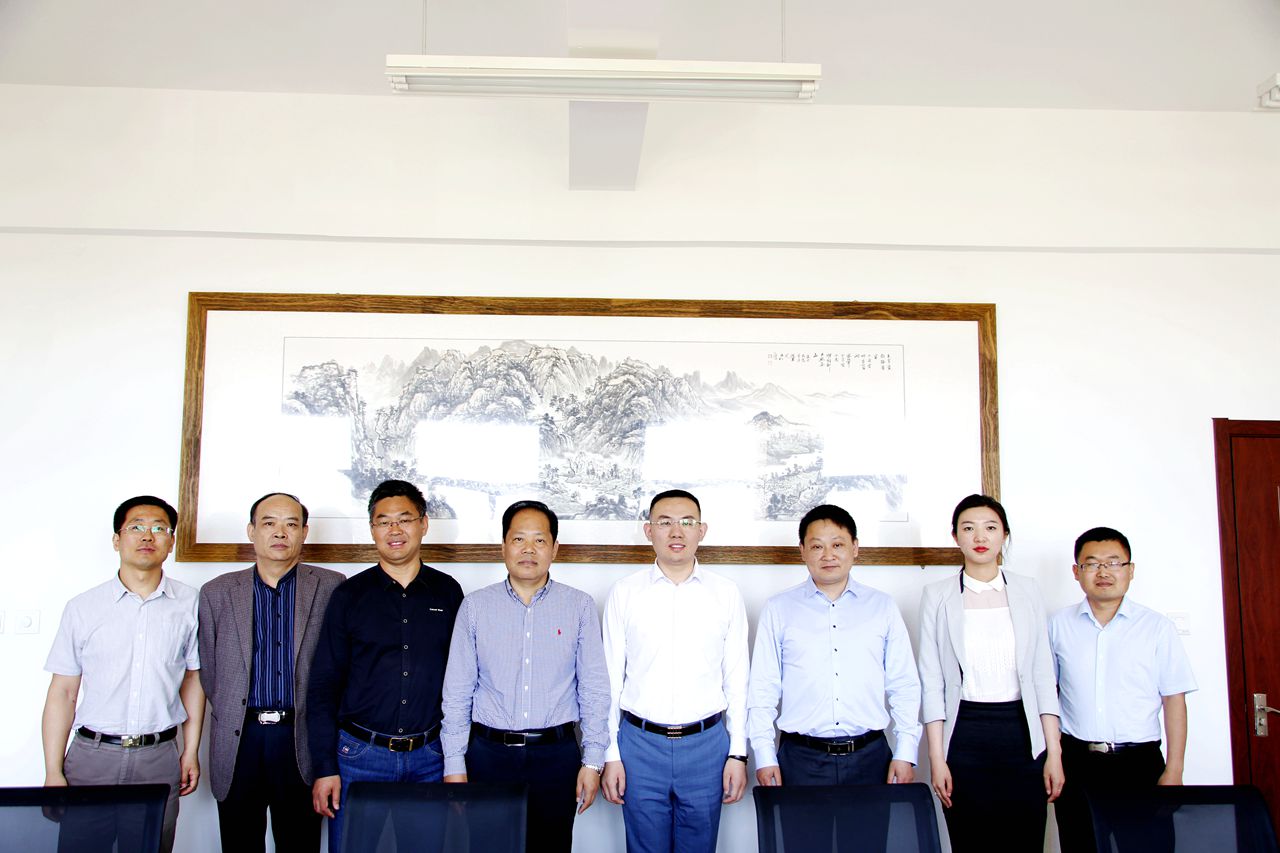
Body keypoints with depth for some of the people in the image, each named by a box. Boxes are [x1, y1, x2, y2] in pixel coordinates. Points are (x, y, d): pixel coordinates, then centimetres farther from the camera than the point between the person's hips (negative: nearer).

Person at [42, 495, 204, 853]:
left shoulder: (189, 605, 2)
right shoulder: (82, 608, 2)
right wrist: (53, 772, -1)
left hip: (159, 759, 0)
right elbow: (63, 692, 3)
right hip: (92, 755, 0)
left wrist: (191, 751, 7)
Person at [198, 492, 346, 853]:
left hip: (301, 740, -1)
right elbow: (207, 671, 10)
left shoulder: (330, 587, 2)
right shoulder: (217, 592, 7)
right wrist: (234, 719, 7)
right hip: (238, 740, 1)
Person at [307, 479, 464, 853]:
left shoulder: (447, 592, 4)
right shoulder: (349, 595, 0)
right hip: (360, 756, -1)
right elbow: (323, 686, 1)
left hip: (430, 757, 1)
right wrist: (325, 768, -4)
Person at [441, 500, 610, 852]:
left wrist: (593, 760, -1)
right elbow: (457, 692, 3)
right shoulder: (475, 606, 2)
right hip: (488, 753, 0)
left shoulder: (580, 606, 1)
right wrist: (454, 764, 0)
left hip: (556, 756, 0)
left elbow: (594, 688, 1)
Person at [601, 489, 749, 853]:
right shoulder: (624, 593, 0)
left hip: (706, 744, 1)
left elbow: (736, 678, 4)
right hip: (640, 743, 0)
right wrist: (610, 755, 1)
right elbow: (611, 677, 2)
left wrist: (738, 752, 2)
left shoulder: (726, 594, 1)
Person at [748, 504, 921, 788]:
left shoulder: (883, 607, 8)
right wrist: (764, 756, -1)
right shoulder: (778, 609, 4)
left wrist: (905, 753, 1)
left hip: (869, 757, 1)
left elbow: (905, 686, 7)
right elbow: (762, 688, 4)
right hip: (801, 759, -1)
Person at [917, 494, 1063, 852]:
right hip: (963, 734, -1)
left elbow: (1043, 674, 6)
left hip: (1021, 732, 1)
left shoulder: (1026, 590, 7)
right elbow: (931, 681, 1)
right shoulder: (937, 595, 2)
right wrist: (937, 759, -4)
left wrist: (1054, 753, 2)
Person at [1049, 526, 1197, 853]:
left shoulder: (1157, 627, 0)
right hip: (1076, 762, 1)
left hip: (1139, 762, -1)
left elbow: (1174, 700, 0)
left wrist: (1174, 771, -4)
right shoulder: (1060, 625, 5)